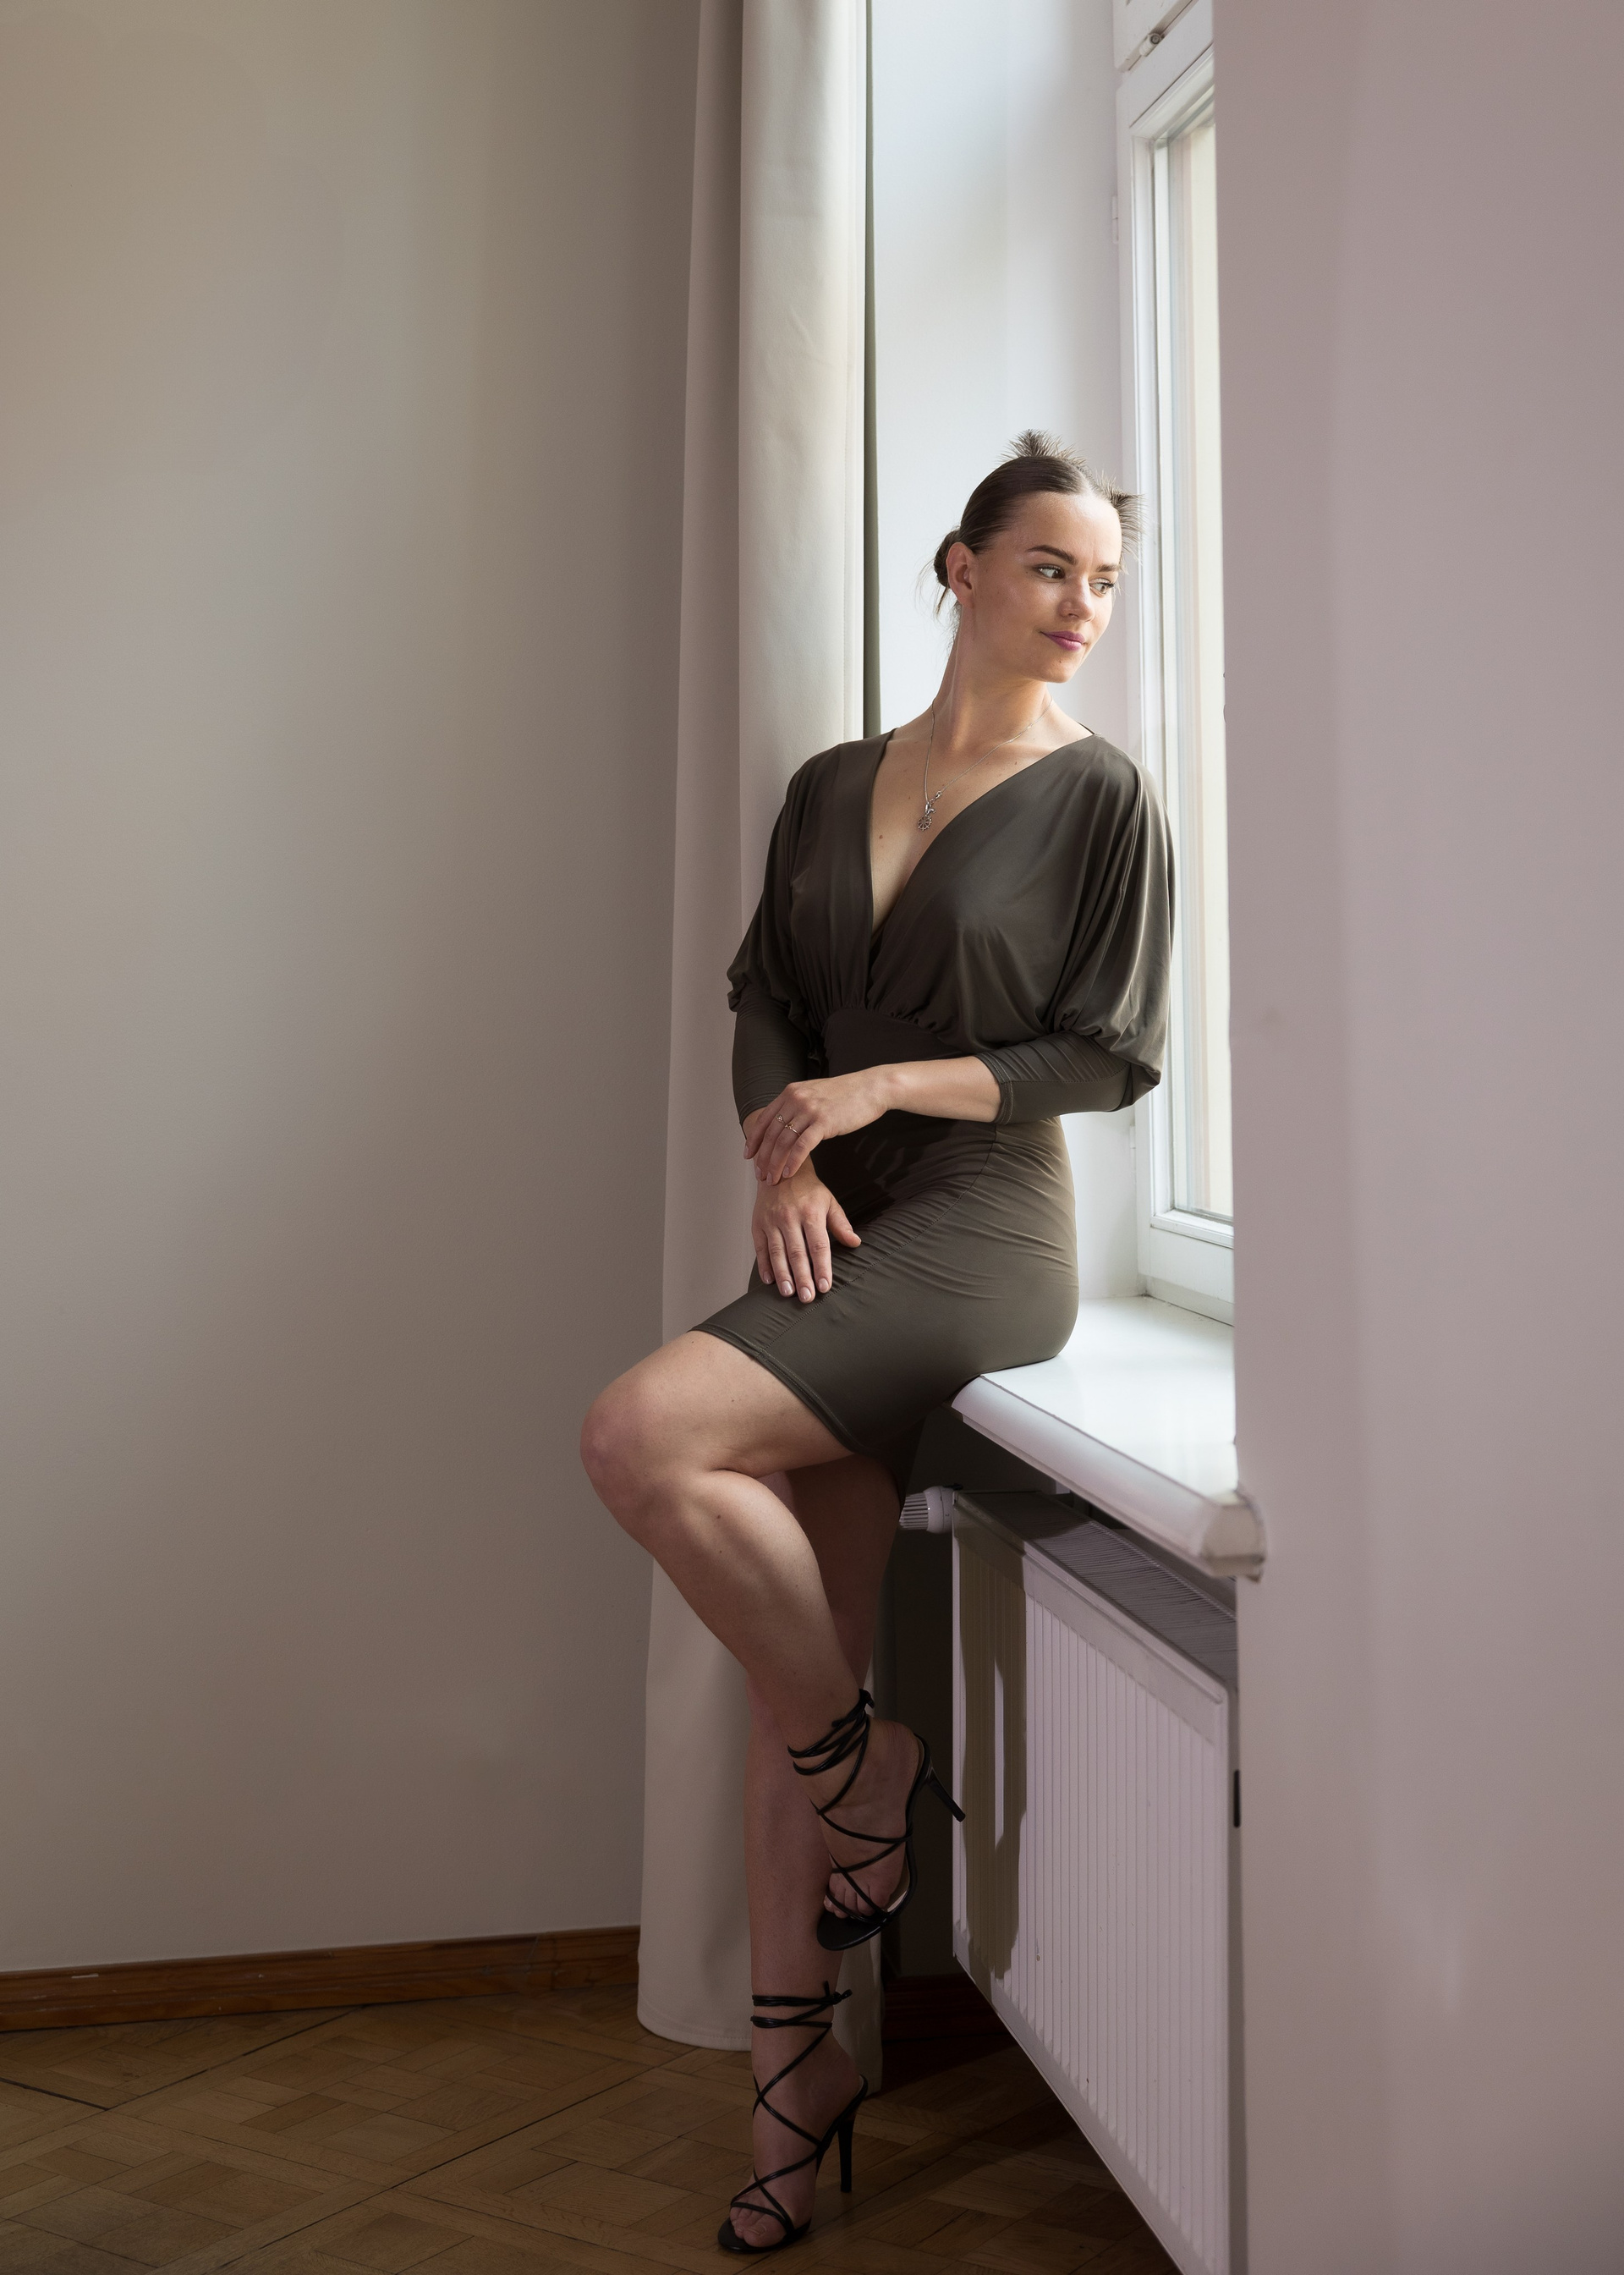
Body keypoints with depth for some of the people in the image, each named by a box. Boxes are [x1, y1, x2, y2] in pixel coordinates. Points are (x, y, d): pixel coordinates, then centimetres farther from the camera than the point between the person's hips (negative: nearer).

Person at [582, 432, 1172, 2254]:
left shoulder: (1103, 798, 0)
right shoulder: (833, 787, 14)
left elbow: (1110, 1058, -3)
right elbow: (764, 997, 12)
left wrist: (883, 1087, -12)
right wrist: (786, 1161, -7)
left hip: (982, 1232, -5)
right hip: (829, 1237, 5)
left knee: (643, 1436, -25)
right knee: (793, 1665, 3)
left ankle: (874, 1767, -4)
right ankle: (796, 2056, 17)